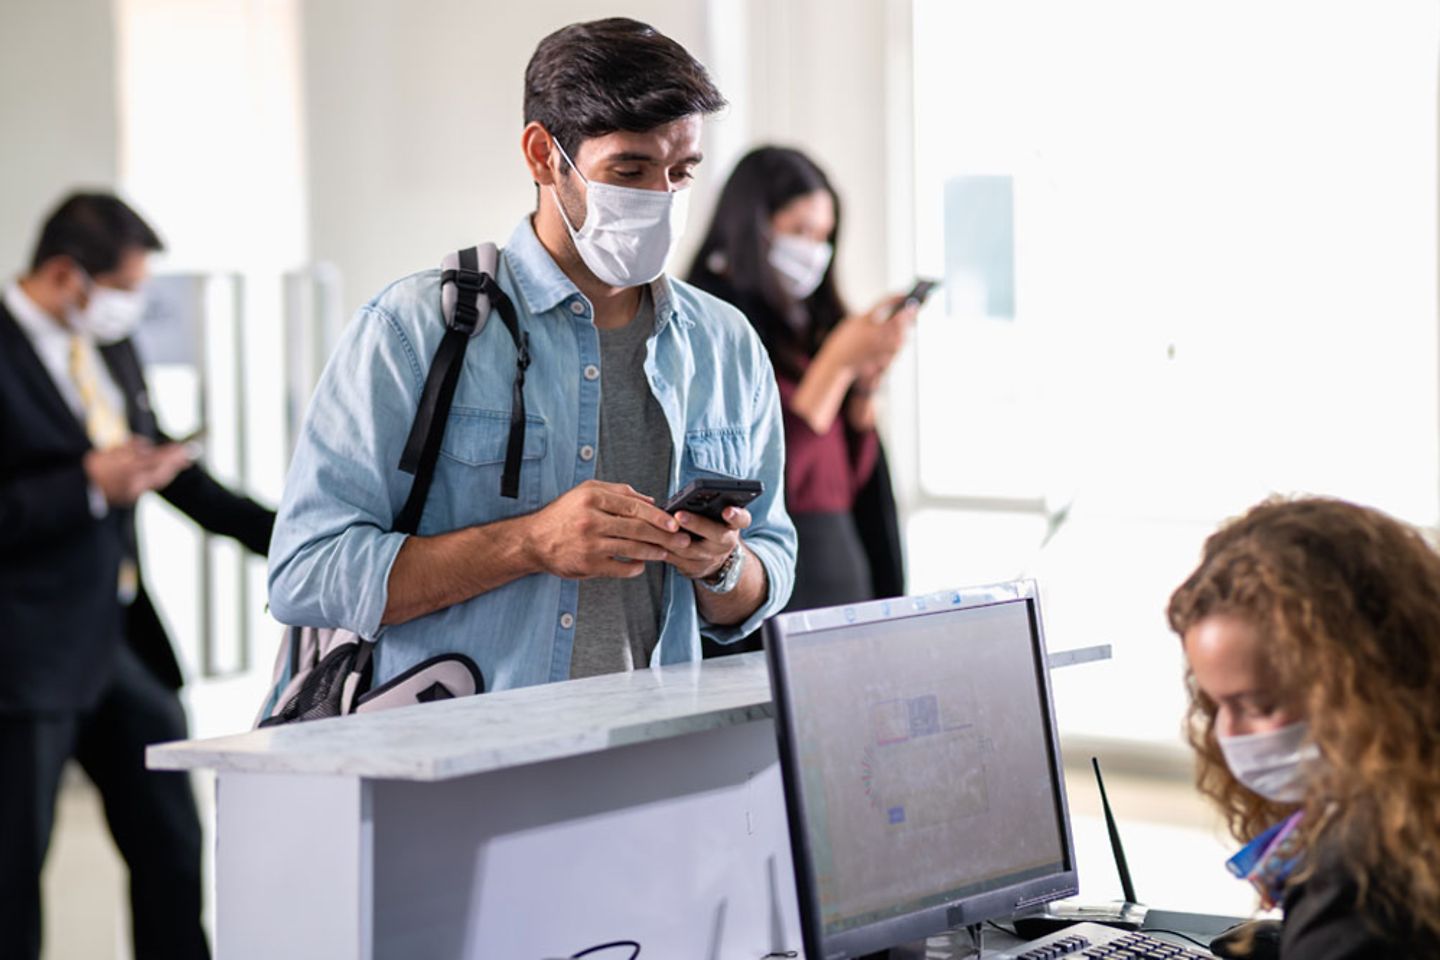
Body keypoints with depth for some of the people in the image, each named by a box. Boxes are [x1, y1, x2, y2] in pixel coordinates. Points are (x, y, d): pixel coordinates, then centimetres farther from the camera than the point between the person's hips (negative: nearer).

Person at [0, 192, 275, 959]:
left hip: (123, 638, 8)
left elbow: (166, 464, 21)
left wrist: (284, 534, 17)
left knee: (171, 849, 13)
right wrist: (90, 485, -24)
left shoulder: (111, 346, 10)